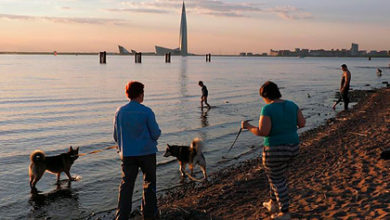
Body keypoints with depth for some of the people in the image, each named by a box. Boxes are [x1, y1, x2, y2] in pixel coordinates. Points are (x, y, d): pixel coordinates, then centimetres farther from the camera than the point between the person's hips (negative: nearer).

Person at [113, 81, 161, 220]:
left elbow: (116, 136, 4)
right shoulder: (147, 112, -12)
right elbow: (156, 134, -10)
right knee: (149, 182, 14)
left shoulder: (120, 112, -2)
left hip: (127, 153, 3)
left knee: (126, 184, 8)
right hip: (147, 152, -2)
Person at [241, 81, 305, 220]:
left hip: (275, 151, -7)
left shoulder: (267, 109, -18)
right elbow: (302, 123, 4)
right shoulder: (291, 105, 1)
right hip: (292, 147, 7)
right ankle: (273, 204, 39)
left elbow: (263, 132, -23)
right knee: (279, 174, 28)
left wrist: (248, 127, -6)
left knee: (277, 180, 12)